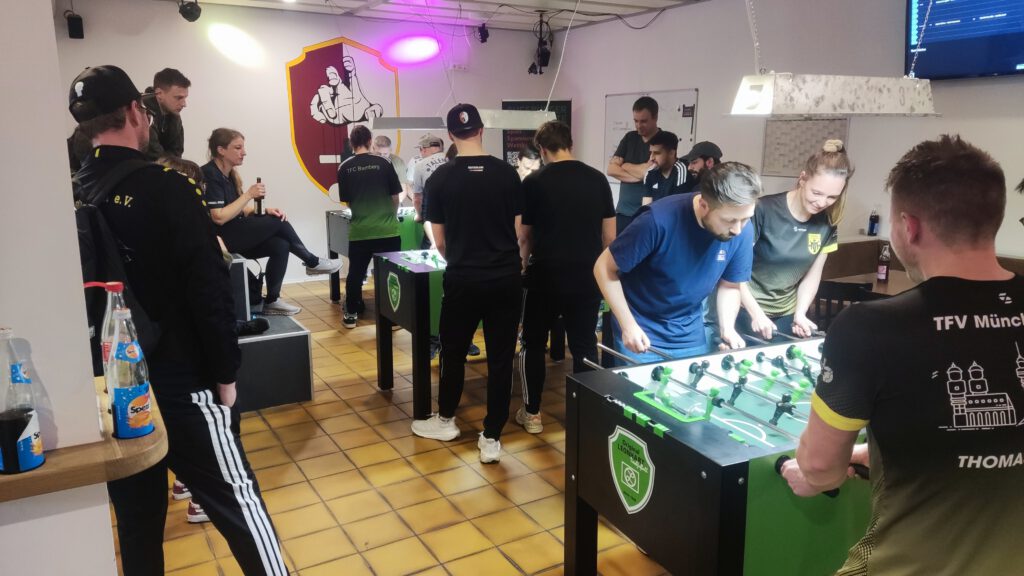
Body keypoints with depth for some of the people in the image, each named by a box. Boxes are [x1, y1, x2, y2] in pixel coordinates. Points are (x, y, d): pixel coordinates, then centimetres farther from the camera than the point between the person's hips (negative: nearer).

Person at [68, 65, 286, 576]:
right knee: (237, 504, 7)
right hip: (180, 382, -6)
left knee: (135, 516, 18)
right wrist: (225, 373, -7)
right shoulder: (165, 188, -15)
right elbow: (208, 289, -18)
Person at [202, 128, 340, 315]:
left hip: (234, 234, 8)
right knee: (278, 222, -14)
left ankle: (271, 301, -5)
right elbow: (219, 218, -24)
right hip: (219, 237, -8)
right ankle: (312, 263, 5)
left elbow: (240, 211, 13)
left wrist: (264, 211, -5)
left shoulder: (228, 174, 11)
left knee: (280, 246, -12)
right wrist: (248, 195, -19)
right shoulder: (210, 175, -16)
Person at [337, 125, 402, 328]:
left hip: (359, 231, 1)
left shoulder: (345, 168, 0)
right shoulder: (383, 164, -4)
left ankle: (351, 314, 21)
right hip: (386, 230, -1)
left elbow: (346, 201, 9)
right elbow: (395, 197, 4)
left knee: (356, 273, 13)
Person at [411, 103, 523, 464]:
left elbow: (440, 241, 2)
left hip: (463, 280, -1)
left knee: (453, 350, 17)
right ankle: (491, 438, 15)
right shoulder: (508, 173, -1)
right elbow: (519, 231, 4)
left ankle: (445, 421, 35)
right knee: (500, 357, 8)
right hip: (507, 278, 1)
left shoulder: (440, 178, -4)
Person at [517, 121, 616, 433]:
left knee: (533, 344, 14)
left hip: (546, 276, -2)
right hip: (587, 276, 3)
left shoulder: (534, 182, -6)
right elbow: (610, 237, 4)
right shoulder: (598, 179, 2)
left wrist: (524, 260, 24)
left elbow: (524, 237, 3)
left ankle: (532, 413, 21)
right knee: (584, 346, 12)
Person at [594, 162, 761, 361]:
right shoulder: (659, 220, -28)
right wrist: (628, 324, -21)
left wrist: (727, 328, -13)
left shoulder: (742, 233, -13)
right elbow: (605, 268, -17)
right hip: (642, 332, -4)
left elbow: (730, 286, 3)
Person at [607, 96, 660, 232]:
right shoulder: (629, 138, 10)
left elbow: (650, 172, -17)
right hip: (623, 212, 5)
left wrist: (625, 166, -1)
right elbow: (611, 169, 3)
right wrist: (640, 174, -10)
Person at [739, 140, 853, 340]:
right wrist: (756, 313, -25)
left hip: (787, 315, 4)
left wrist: (800, 314, -10)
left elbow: (812, 276, 5)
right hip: (747, 310, -4)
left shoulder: (827, 224, -3)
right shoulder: (763, 210, -20)